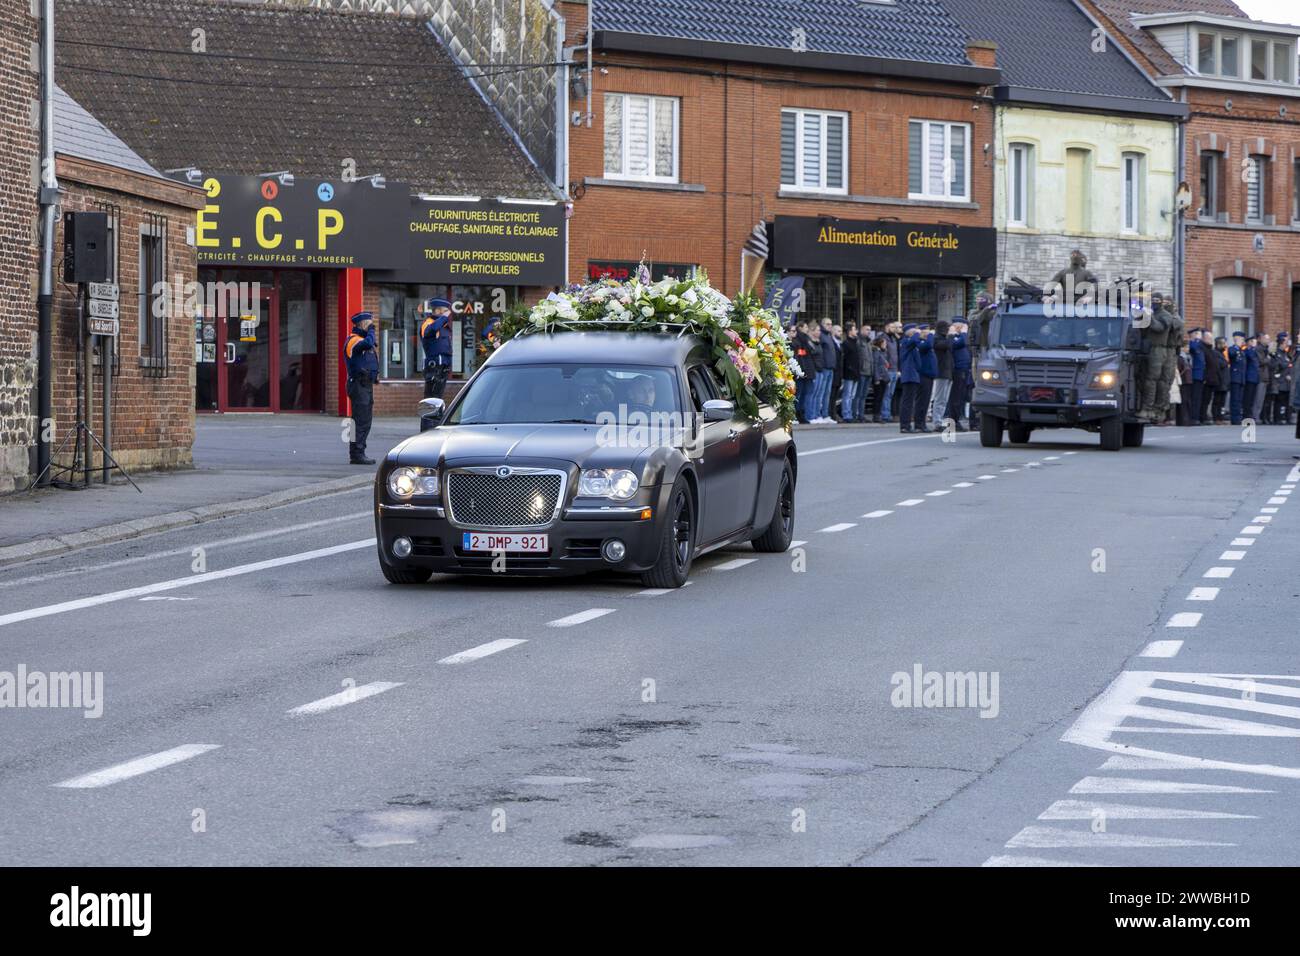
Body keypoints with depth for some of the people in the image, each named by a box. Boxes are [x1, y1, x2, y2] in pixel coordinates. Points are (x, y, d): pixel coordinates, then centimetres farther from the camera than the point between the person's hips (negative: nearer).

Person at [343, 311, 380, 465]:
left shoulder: (362, 339, 20)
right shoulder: (353, 340, -12)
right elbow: (368, 343, -32)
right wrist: (371, 330, -15)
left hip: (367, 385, 10)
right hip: (359, 384, -10)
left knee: (365, 420, 12)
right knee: (360, 420, -12)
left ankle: (358, 453, 18)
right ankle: (356, 454, -12)